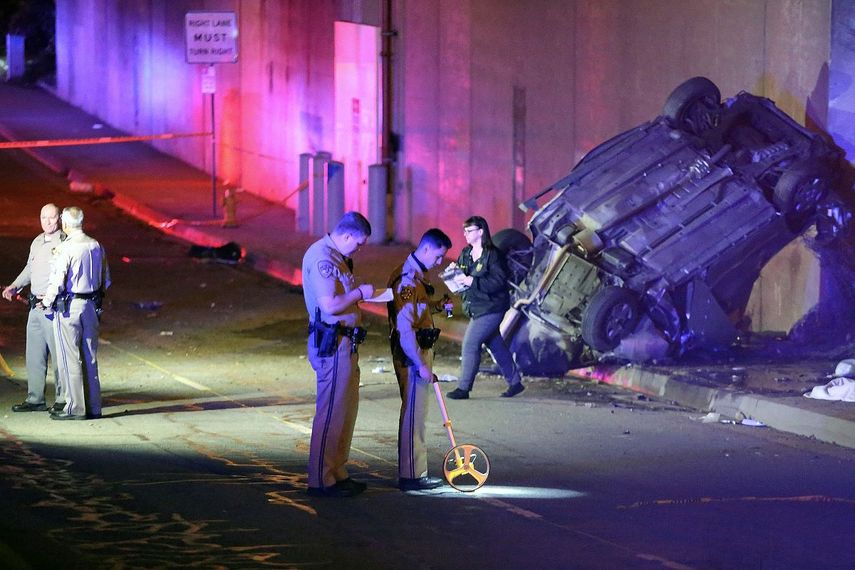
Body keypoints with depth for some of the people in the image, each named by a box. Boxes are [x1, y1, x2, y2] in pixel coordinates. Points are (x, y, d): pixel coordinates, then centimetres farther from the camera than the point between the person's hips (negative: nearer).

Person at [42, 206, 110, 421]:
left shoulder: (66, 248, -15)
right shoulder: (96, 246, 7)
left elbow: (57, 282, -16)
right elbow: (105, 280, 13)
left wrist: (47, 301, 0)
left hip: (68, 306, -6)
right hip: (91, 305, 6)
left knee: (70, 359, -1)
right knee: (90, 359, 11)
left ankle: (75, 407, -1)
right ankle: (93, 407, 13)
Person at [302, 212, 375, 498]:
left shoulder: (335, 256, 15)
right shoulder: (321, 258, -18)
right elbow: (329, 305, -25)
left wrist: (359, 294, 10)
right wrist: (360, 293, -12)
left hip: (343, 342, 11)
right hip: (332, 343, -11)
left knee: (346, 409, 16)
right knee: (331, 412, -6)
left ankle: (337, 473, 25)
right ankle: (320, 480, -2)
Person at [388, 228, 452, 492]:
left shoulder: (416, 275, 13)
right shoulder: (408, 279, -20)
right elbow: (404, 327, -25)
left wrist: (436, 306, 11)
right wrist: (420, 365, -25)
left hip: (418, 354, 11)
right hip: (412, 356, -11)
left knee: (416, 414, 15)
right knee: (413, 414, -5)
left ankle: (416, 471, 21)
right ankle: (411, 475, -2)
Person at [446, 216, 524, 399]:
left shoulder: (492, 255, -15)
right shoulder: (465, 254, 9)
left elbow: (499, 281, -22)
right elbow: (460, 275, 17)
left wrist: (472, 281, -28)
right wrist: (453, 276, -8)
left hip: (490, 308, -8)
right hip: (475, 309, 8)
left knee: (470, 344, -11)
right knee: (496, 345, 15)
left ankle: (463, 388, -5)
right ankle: (515, 382, 26)